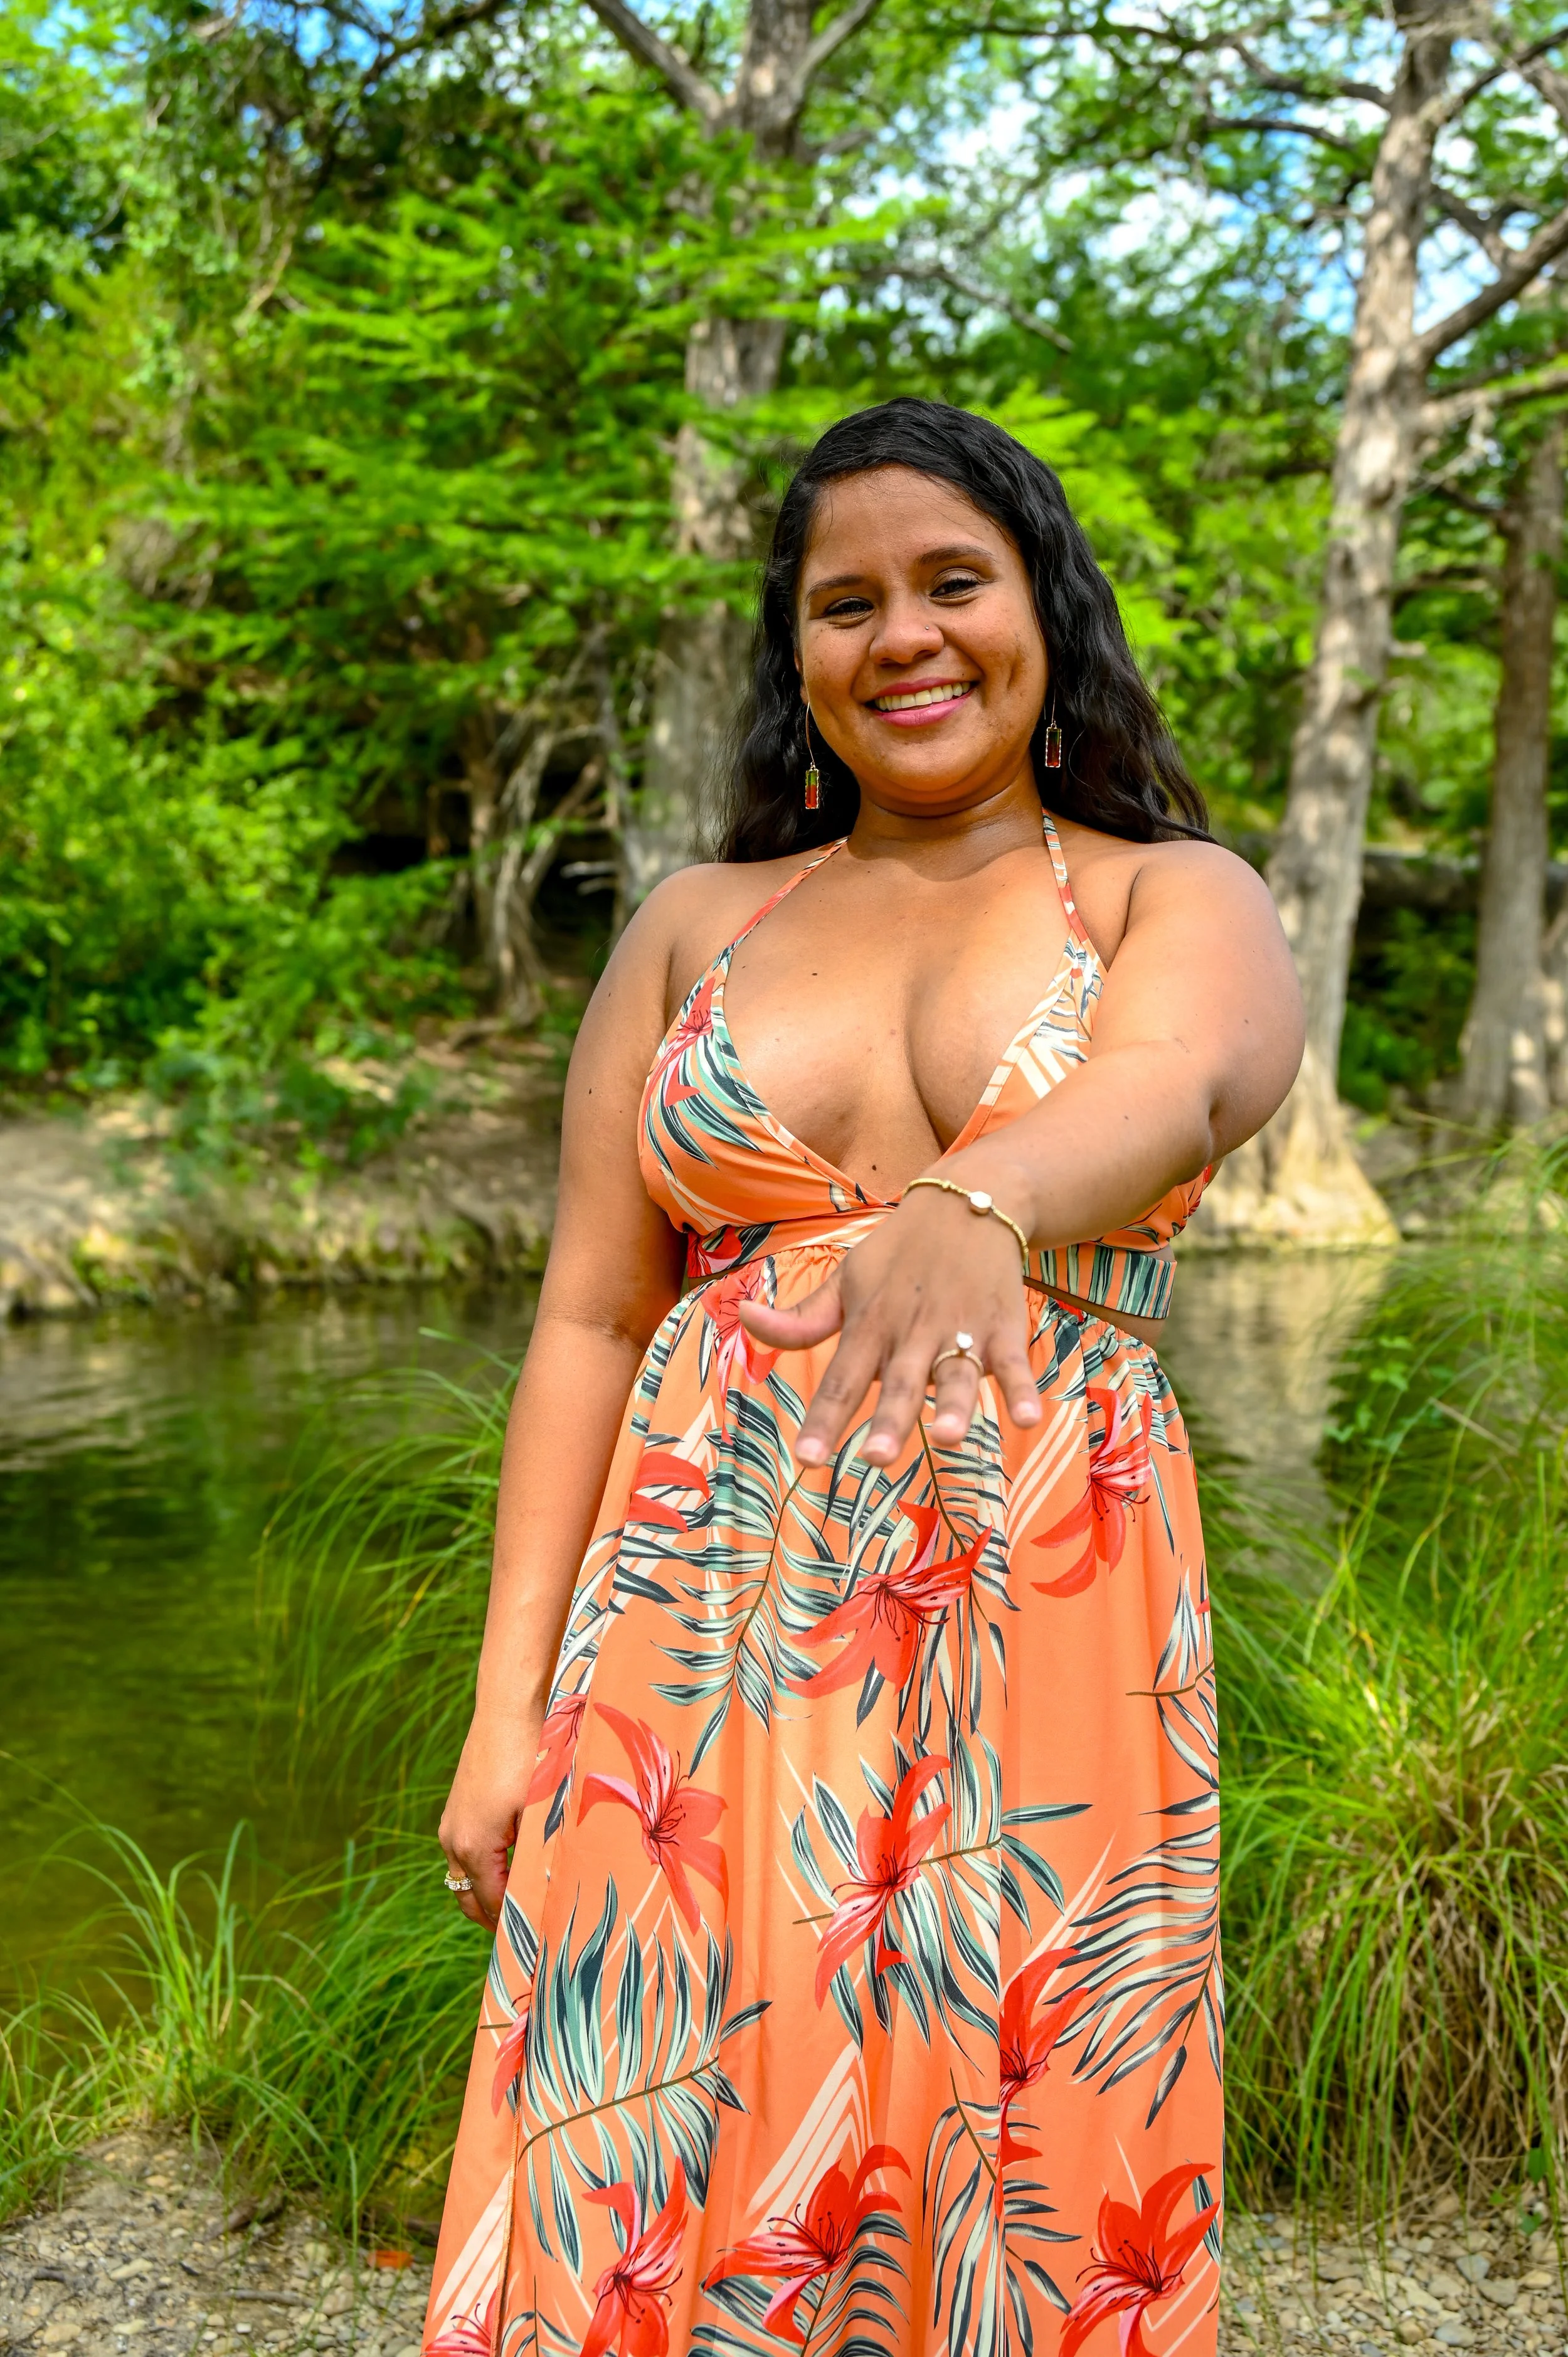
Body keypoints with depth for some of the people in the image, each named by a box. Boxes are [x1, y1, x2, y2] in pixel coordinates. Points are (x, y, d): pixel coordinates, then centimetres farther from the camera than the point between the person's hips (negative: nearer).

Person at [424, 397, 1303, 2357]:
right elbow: (588, 1319, 5)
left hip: (1047, 1656, -1)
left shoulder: (1180, 901, 5)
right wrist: (508, 1704, -1)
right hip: (703, 1643, 2)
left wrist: (970, 1210, -42)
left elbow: (1173, 1085, -20)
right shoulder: (697, 925, 10)